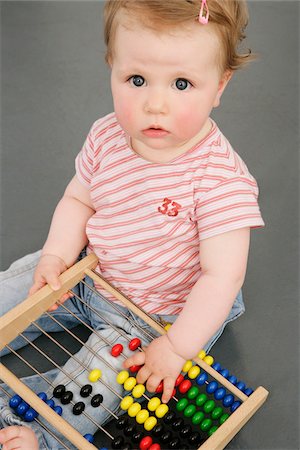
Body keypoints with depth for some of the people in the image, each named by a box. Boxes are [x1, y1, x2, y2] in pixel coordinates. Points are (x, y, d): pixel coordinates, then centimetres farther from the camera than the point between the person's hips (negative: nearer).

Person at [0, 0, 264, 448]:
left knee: (84, 390, -18)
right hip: (90, 276, 6)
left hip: (161, 315, -6)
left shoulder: (220, 177, -31)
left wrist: (177, 347, -27)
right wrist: (57, 255, -14)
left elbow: (222, 275, -28)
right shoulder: (106, 137, -14)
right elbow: (77, 199, 2)